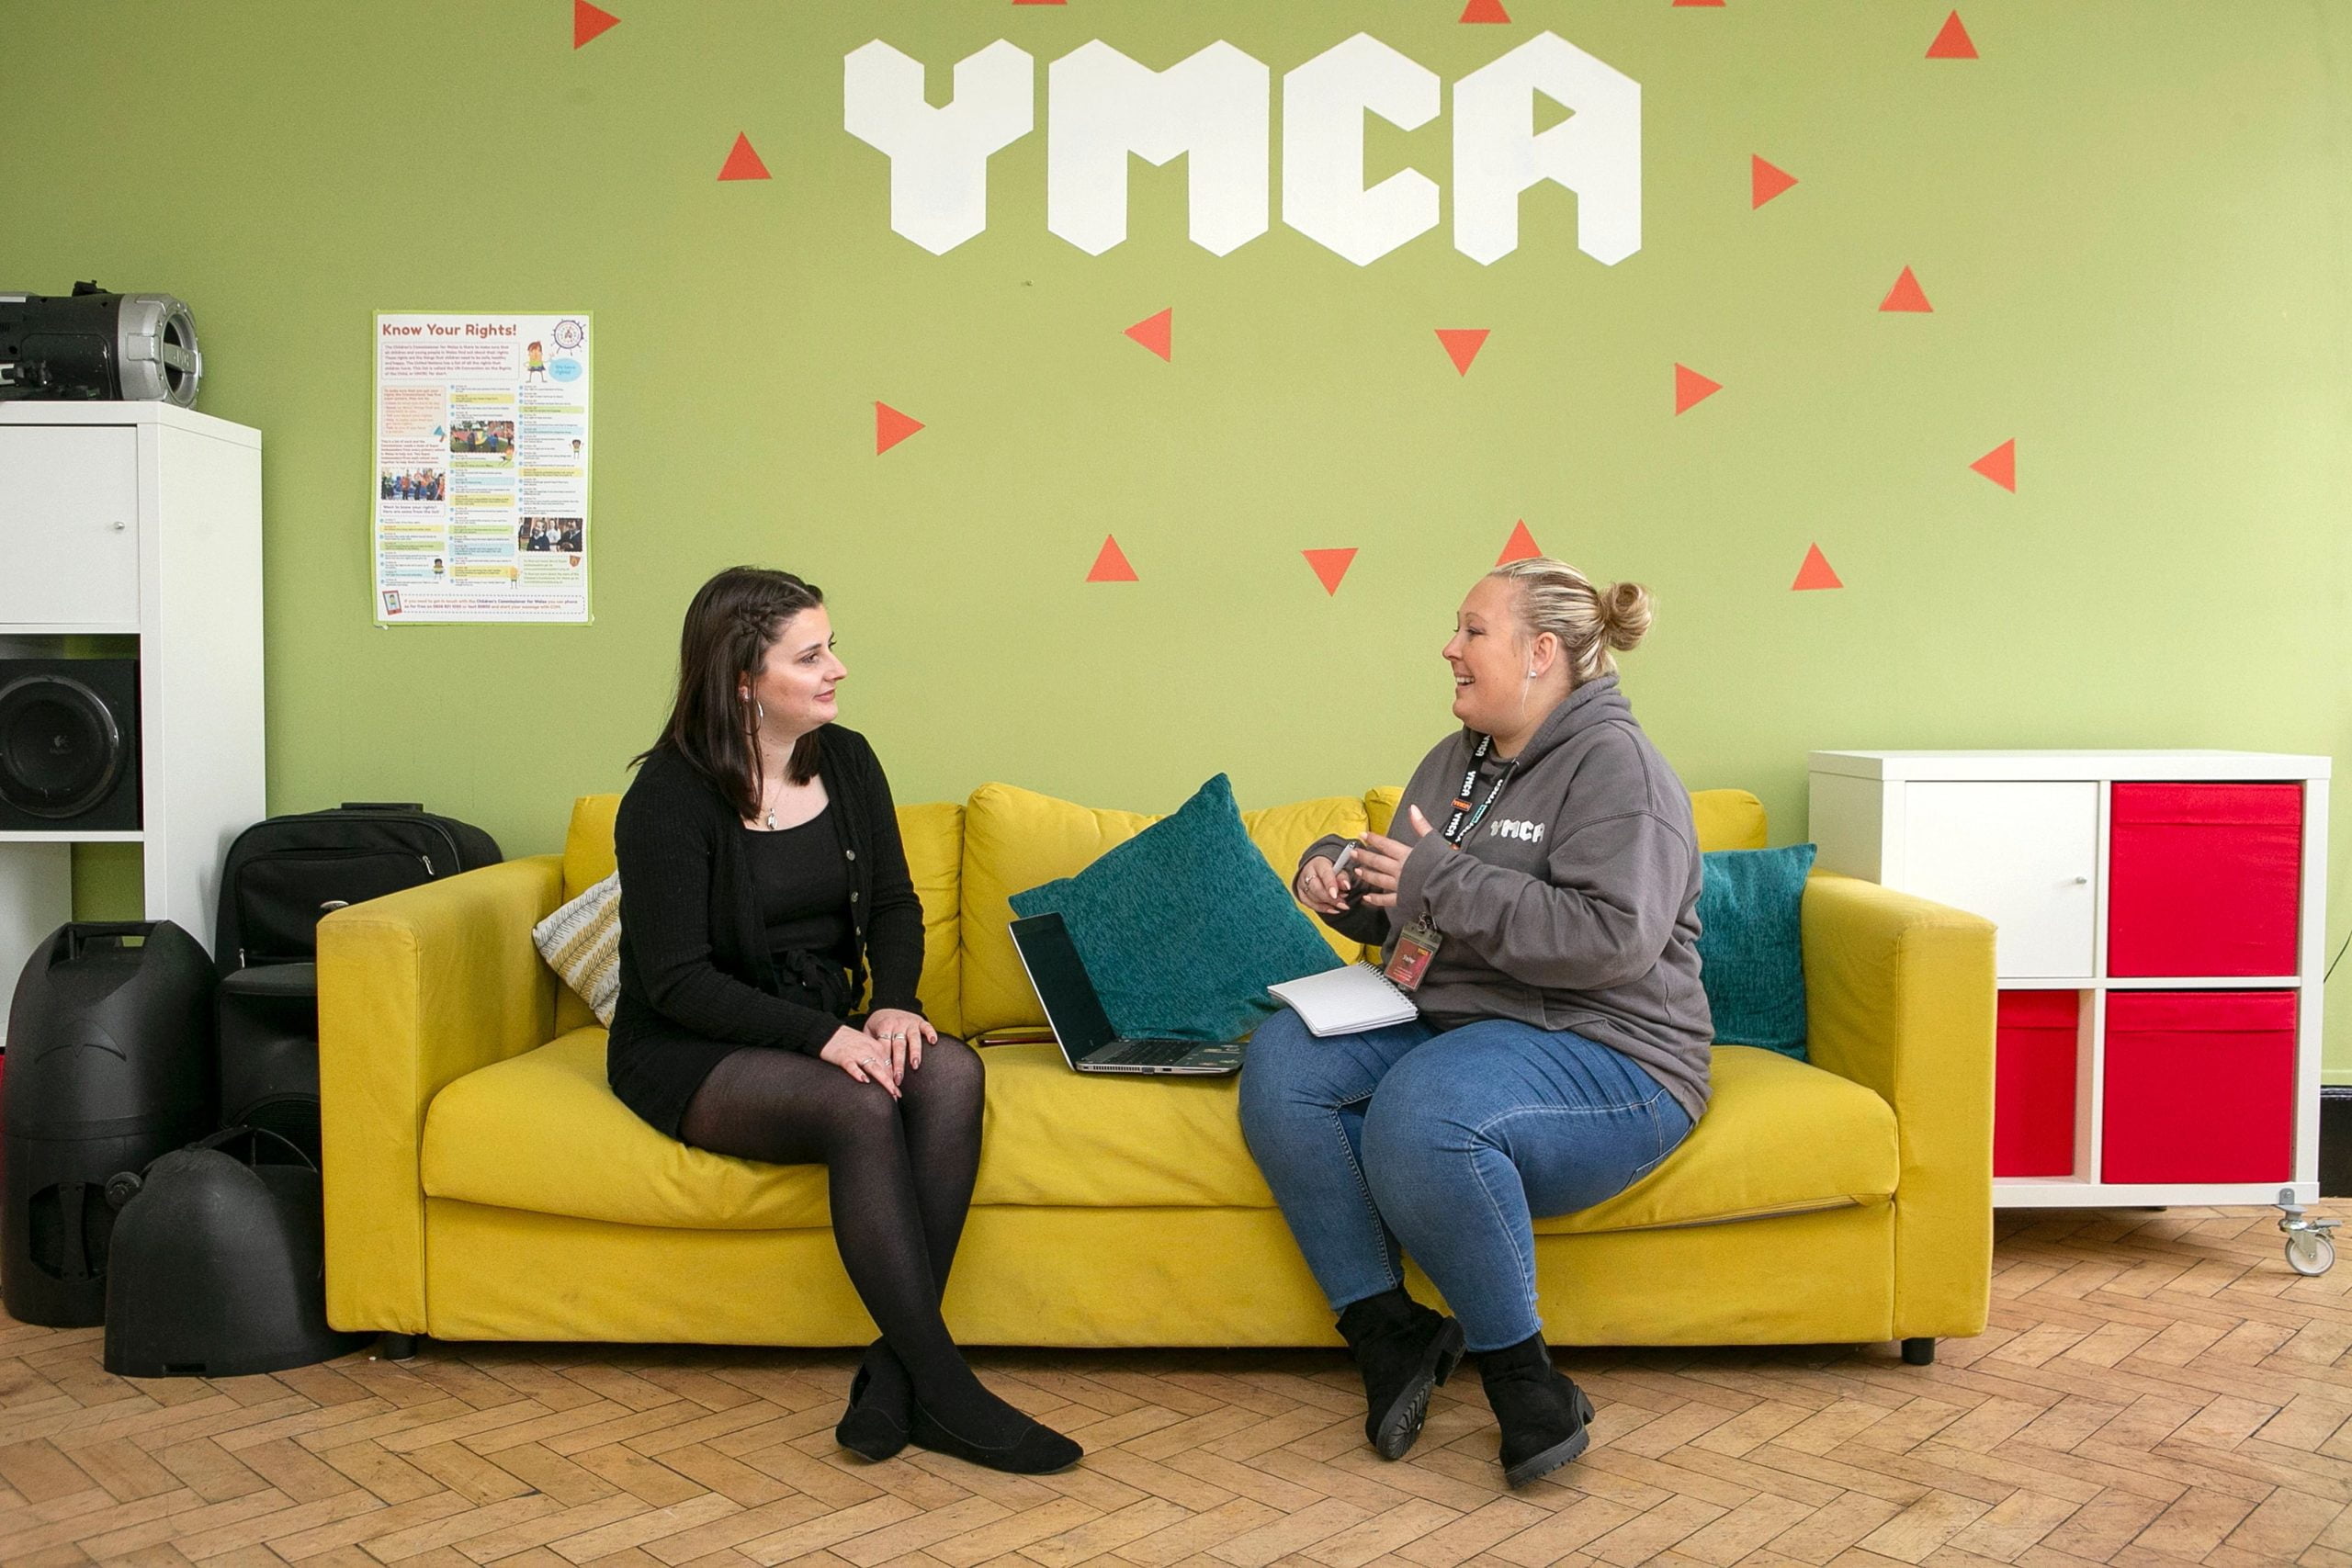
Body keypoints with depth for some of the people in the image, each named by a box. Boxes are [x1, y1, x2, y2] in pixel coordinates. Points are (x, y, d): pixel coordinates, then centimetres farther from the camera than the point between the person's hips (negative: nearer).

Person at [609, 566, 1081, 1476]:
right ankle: (942, 1389, -26)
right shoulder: (669, 798, -12)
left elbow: (895, 905, 9)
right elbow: (677, 981, -15)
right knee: (861, 1108, -34)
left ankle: (895, 1370, -25)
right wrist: (820, 1035, -26)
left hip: (824, 1031, 5)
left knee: (950, 1071, -27)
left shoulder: (846, 762, 6)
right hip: (690, 1055, -5)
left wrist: (894, 1003, -12)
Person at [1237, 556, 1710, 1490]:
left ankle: (1524, 1381, -16)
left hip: (1603, 1057, -8)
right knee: (1281, 1061, -17)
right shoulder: (1454, 764, 17)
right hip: (1446, 1028, 8)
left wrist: (1439, 881, -21)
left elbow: (1612, 938, -23)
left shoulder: (1613, 764, -9)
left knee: (1421, 1108, -37)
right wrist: (1338, 871, 3)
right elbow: (1400, 915, 26)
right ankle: (1385, 1333, -11)